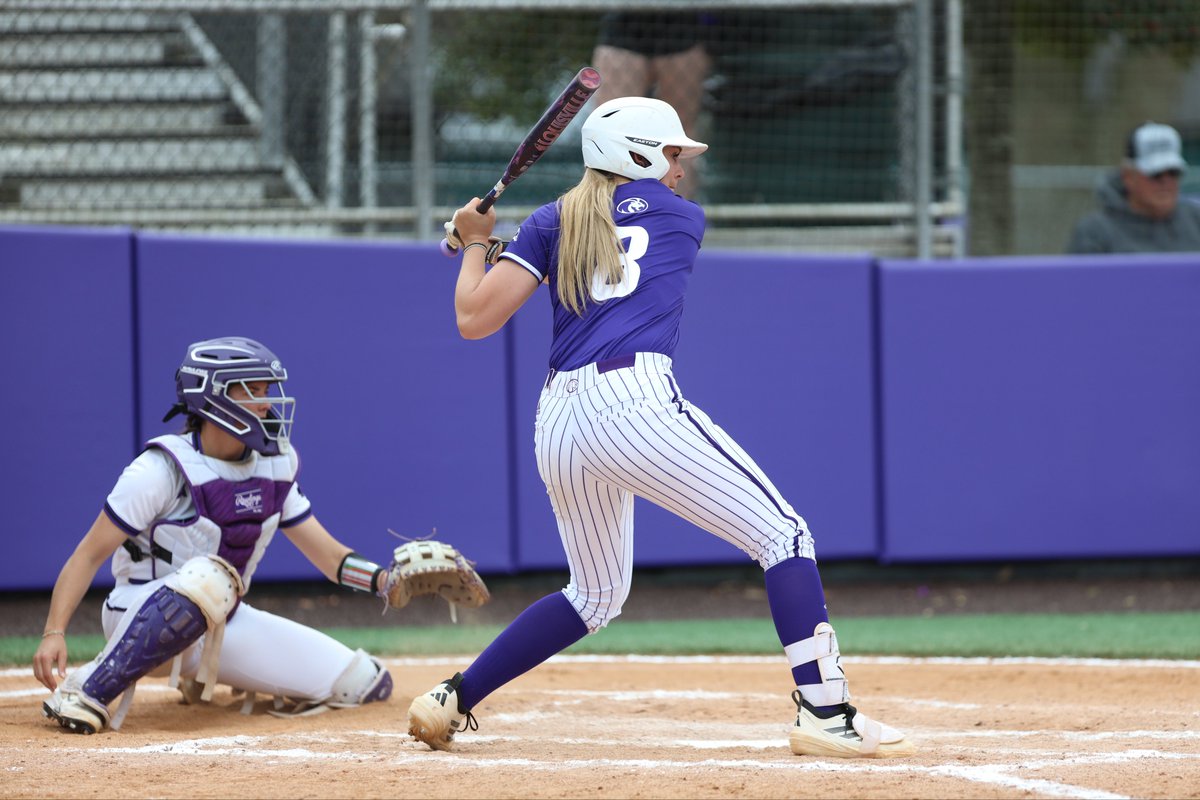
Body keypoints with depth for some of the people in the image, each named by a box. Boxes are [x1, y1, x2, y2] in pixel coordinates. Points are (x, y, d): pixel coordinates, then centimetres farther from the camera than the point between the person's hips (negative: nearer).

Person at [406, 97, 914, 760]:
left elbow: (474, 319, 9)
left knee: (596, 594, 26)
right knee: (784, 537, -4)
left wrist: (475, 243, 27)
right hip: (634, 402, -6)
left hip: (556, 425, 6)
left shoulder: (551, 224, 17)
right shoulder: (682, 219, 14)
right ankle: (825, 714, -19)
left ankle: (450, 701, 24)